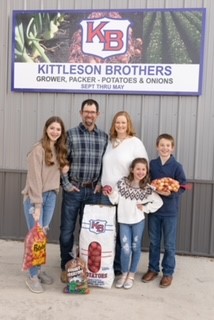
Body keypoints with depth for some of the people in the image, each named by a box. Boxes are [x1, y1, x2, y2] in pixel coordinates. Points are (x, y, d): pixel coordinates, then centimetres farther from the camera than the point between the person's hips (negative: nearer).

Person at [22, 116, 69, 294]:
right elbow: (35, 178, -17)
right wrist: (37, 205, -19)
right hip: (35, 196, -6)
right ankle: (32, 276, 9)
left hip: (51, 196, 6)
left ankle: (39, 270, 25)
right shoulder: (38, 149, -13)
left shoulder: (59, 150, 9)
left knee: (44, 234, 12)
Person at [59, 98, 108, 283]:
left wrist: (100, 183, 0)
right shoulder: (71, 134, -3)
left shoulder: (104, 137, 6)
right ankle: (66, 266, 23)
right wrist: (66, 184, -8)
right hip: (73, 190, -2)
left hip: (93, 191, 2)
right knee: (67, 229, 6)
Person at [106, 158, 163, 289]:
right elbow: (115, 200, -3)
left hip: (138, 221, 1)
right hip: (124, 221, 0)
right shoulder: (122, 183, -8)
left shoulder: (147, 188, -8)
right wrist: (111, 194, -22)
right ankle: (124, 273, 20)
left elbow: (159, 202, -2)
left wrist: (145, 208, -7)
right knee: (125, 249, -4)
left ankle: (131, 274, 27)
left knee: (136, 248, 9)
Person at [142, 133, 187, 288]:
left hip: (170, 211, -2)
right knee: (154, 242, 14)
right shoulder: (152, 164, 2)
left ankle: (168, 273, 24)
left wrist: (170, 193, -25)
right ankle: (153, 269, 30)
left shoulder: (177, 166, -7)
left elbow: (182, 187, -10)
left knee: (169, 244, 9)